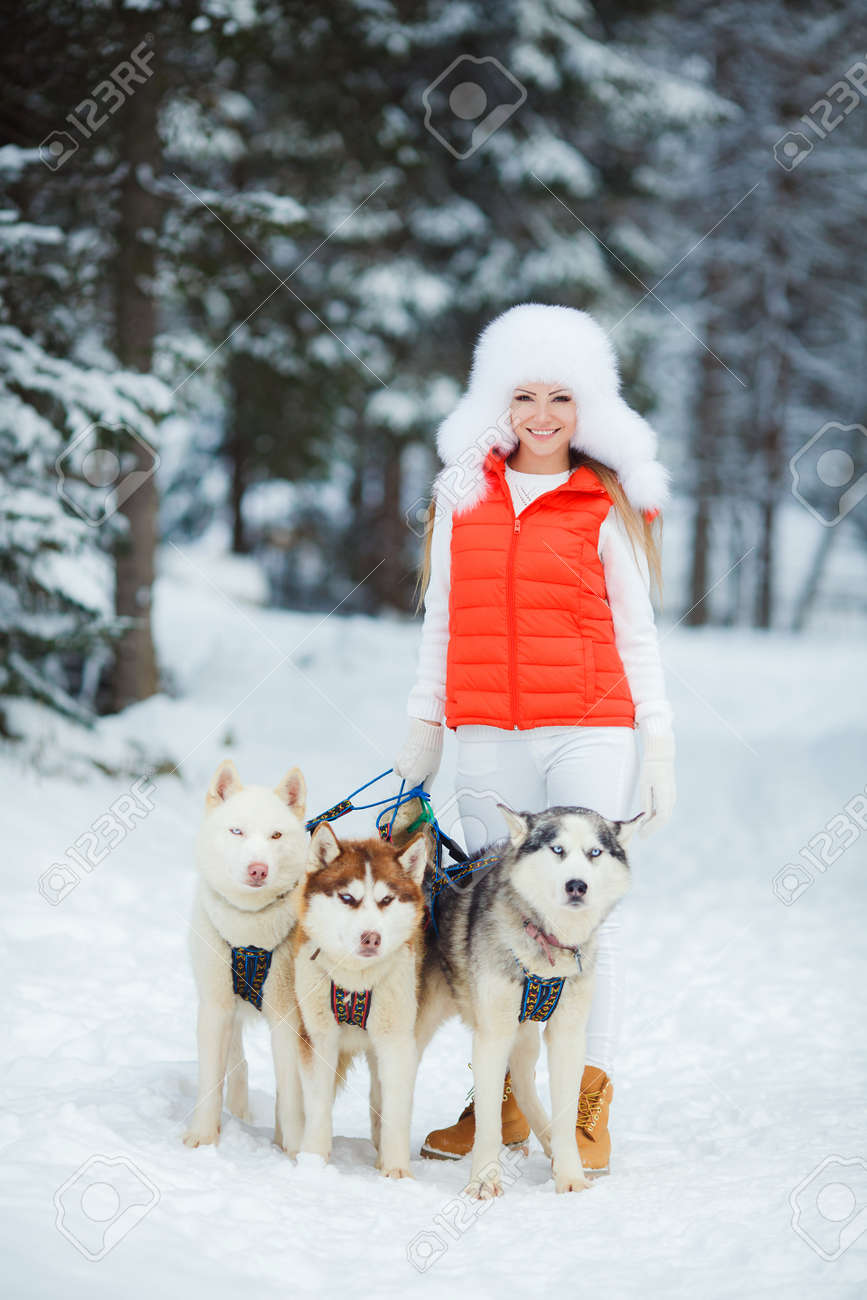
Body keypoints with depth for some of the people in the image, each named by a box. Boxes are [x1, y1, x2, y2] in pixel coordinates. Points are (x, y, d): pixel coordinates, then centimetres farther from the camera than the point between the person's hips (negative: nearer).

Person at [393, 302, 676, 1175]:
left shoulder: (608, 504, 4)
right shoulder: (461, 496, 12)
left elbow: (636, 630, 6)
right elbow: (441, 622, 17)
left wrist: (659, 748, 2)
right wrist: (422, 729, 15)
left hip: (590, 730, -3)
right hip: (488, 738, 3)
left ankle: (589, 1107, 4)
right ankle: (500, 1101, 14)